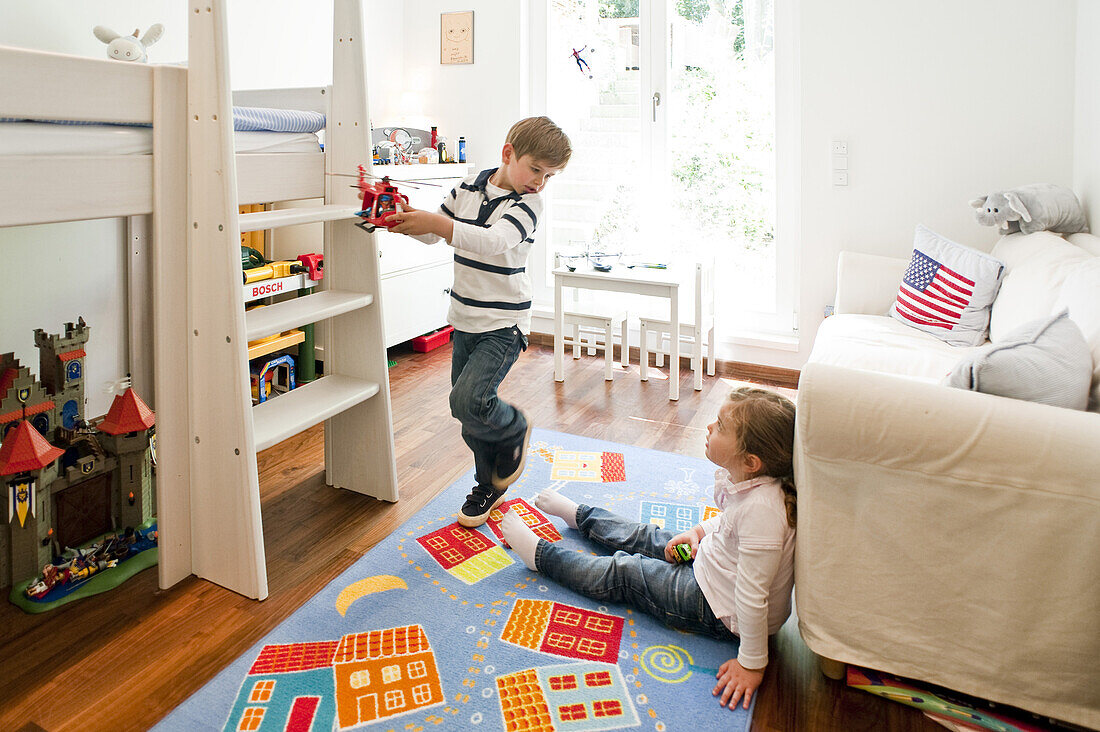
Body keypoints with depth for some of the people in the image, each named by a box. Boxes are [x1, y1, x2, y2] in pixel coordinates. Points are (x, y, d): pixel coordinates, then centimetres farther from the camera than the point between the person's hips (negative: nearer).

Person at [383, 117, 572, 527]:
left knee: (468, 401, -21)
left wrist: (437, 222, -42)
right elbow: (433, 235, 11)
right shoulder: (469, 187, 4)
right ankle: (489, 486, 32)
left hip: (504, 325, -6)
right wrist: (407, 220, -10)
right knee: (469, 415, 12)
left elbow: (494, 241, -33)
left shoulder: (527, 204, -14)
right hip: (465, 320, 6)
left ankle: (515, 430, 12)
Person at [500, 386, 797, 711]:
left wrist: (752, 663, -25)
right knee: (646, 537, 19)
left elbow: (753, 596, -33)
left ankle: (540, 554, 21)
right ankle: (577, 514, 45)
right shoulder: (745, 478, -12)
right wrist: (698, 531, -1)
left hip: (721, 612, -8)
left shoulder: (761, 508, -40)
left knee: (623, 574, 1)